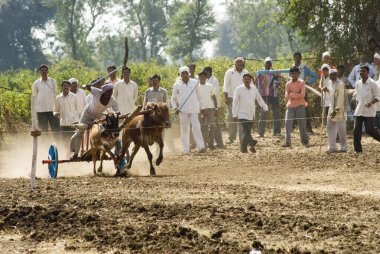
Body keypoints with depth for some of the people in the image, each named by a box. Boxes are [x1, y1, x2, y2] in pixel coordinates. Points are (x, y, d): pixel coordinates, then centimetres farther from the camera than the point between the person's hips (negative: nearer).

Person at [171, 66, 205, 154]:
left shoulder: (195, 83, 8)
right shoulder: (177, 85, 6)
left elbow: (199, 96, 15)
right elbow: (173, 99, 13)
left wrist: (202, 107, 12)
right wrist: (175, 108, -2)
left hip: (194, 110, 0)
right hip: (183, 110, 0)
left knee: (196, 128, -9)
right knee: (184, 129, 1)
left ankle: (201, 147, -10)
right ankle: (186, 149, 3)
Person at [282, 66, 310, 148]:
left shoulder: (301, 82, 3)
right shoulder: (288, 84, 10)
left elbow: (302, 95, -8)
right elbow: (287, 96, -1)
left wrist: (292, 94, -6)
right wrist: (297, 94, -10)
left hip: (300, 106, -2)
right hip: (290, 106, 2)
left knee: (302, 124, -1)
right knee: (287, 123, -8)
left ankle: (305, 141, 7)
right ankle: (287, 142, -8)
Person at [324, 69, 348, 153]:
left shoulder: (340, 84, -16)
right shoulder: (329, 83, 9)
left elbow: (340, 99, -18)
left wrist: (336, 110, -20)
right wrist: (327, 90, 3)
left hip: (340, 110, -8)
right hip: (331, 108, 8)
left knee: (341, 129, -1)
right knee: (330, 128, 5)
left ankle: (344, 147, 9)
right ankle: (332, 147, 10)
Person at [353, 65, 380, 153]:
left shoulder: (372, 83, -8)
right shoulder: (357, 84, 10)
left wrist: (370, 103, -24)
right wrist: (358, 106, 14)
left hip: (369, 112, -5)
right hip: (359, 111, 5)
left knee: (370, 130, -10)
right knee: (356, 130, -1)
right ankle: (358, 149, 5)